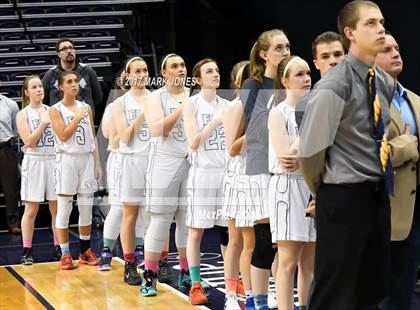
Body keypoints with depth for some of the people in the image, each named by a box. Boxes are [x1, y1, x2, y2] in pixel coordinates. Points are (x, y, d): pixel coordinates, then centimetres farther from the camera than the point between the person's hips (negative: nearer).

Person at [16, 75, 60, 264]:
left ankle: (58, 248, 12)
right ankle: (27, 251, 4)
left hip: (54, 161, 3)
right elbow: (28, 141, -9)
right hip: (34, 162, -3)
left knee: (57, 207, 3)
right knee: (31, 209, -2)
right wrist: (43, 123, -10)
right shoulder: (23, 115, 2)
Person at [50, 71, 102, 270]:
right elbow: (63, 136, -13)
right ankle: (65, 253, 4)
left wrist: (97, 163, 10)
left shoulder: (85, 107, 11)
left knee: (86, 208, 7)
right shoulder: (56, 110, -2)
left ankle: (85, 251, 15)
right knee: (64, 209, -2)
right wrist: (77, 117, -13)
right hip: (67, 159, -4)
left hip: (87, 158, 4)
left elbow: (93, 137, 13)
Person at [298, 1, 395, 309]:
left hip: (379, 196, 8)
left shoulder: (385, 83, 7)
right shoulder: (334, 86, -18)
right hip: (344, 198, -8)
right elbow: (309, 150, -16)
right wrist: (325, 191, 0)